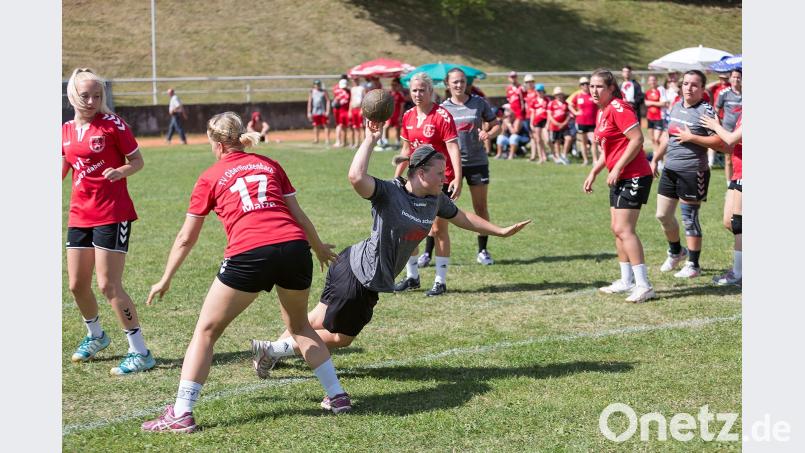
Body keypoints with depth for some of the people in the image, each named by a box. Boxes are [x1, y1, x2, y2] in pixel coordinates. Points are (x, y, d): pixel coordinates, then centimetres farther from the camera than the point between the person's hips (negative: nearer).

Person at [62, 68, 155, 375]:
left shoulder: (112, 123, -7)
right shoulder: (66, 130, 9)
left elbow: (137, 160, -5)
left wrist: (120, 172, -23)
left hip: (112, 214, -6)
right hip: (79, 215, 6)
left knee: (108, 285, -11)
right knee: (77, 285, 11)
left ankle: (140, 352, -4)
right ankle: (95, 336, 38)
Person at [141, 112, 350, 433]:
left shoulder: (210, 177, 15)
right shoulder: (269, 165, 22)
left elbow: (186, 238, 19)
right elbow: (298, 215, 23)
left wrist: (165, 280, 31)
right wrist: (319, 248, 41)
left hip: (249, 254, -4)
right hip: (295, 247, 4)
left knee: (206, 331, 10)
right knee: (299, 326, 28)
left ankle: (181, 413, 5)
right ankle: (337, 395, 27)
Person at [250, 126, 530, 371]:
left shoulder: (436, 200, 1)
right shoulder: (389, 192, -22)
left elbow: (462, 218, 19)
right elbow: (356, 177, -41)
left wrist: (501, 231, 21)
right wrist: (371, 139, -35)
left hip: (369, 280, 8)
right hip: (357, 275, -8)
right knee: (339, 337, 7)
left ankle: (277, 347, 36)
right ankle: (275, 349, 20)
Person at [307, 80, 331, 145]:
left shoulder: (324, 92, 2)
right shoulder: (312, 92, 9)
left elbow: (328, 101, -2)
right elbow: (309, 103, 10)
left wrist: (327, 111, -10)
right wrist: (309, 113, 5)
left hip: (323, 112, -3)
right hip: (315, 112, 3)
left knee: (326, 125, -4)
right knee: (315, 126, 6)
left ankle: (327, 140, -3)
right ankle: (316, 139, 16)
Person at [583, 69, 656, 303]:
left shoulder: (618, 108, -15)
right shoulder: (601, 112, 15)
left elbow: (637, 139, -22)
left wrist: (617, 168, -21)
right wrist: (593, 173, 20)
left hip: (634, 176, -10)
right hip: (619, 178, 10)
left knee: (624, 229, -14)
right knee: (617, 228, 13)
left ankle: (643, 285, -14)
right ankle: (627, 281, 23)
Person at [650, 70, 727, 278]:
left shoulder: (706, 111, -12)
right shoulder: (676, 107, 11)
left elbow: (720, 142, -19)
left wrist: (691, 138, -20)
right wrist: (655, 159, 21)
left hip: (693, 172, -7)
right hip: (670, 169, 7)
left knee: (689, 218, -1)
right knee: (663, 215, 13)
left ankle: (693, 265, 11)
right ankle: (676, 252, 37)